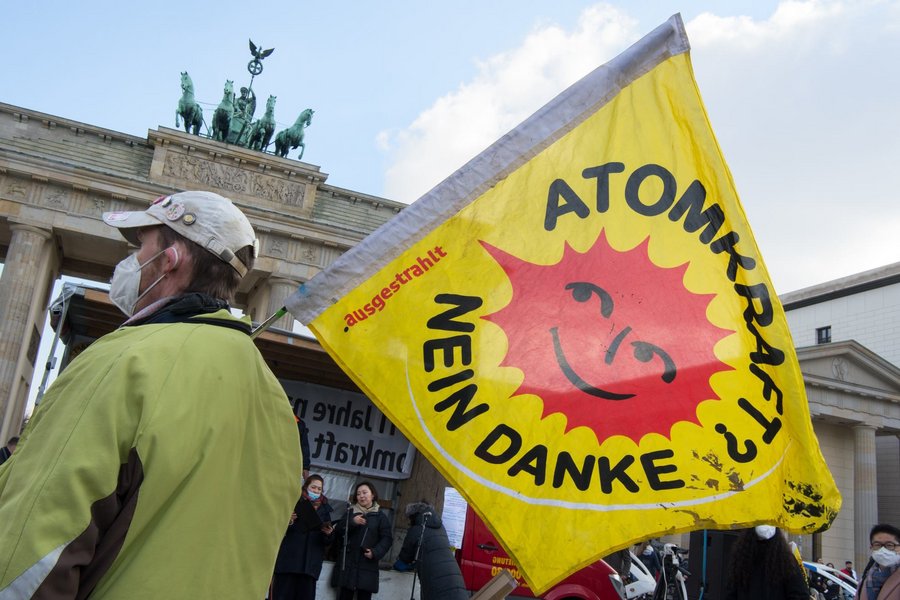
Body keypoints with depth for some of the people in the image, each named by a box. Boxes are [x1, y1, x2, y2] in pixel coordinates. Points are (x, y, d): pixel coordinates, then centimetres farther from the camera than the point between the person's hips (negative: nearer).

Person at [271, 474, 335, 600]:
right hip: (289, 558, -2)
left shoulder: (324, 510, 17)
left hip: (310, 562, 3)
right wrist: (288, 522, -17)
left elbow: (327, 541, 15)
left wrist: (329, 533, -8)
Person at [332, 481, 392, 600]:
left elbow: (387, 538, 2)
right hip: (347, 563, 1)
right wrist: (352, 522, -13)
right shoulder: (349, 512, 16)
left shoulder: (380, 516, 9)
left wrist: (375, 552, -14)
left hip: (367, 565, -1)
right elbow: (338, 531, 4)